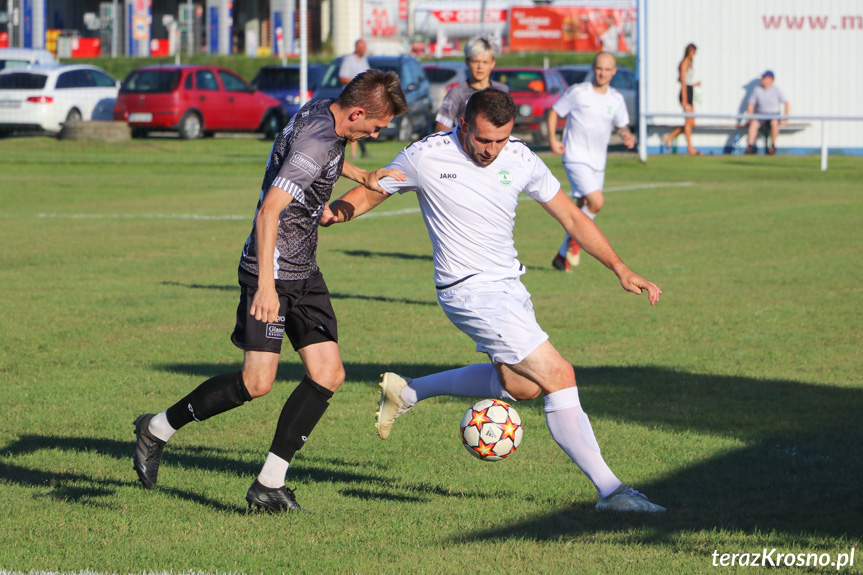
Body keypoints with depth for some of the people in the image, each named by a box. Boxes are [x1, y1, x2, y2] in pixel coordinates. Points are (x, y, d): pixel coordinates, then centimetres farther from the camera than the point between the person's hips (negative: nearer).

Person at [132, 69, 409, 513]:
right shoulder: (318, 141, -21)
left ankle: (269, 484, 0)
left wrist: (361, 175, 23)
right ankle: (158, 429, 8)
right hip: (272, 271, -10)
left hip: (304, 273, 10)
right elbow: (269, 213, -27)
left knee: (328, 374, -1)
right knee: (257, 382, -12)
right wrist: (266, 286, -32)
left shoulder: (319, 112, 8)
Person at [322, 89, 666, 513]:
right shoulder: (427, 157, -13)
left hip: (509, 286, 7)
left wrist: (620, 269, 1)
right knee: (558, 376, -14)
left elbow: (571, 216, 6)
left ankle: (407, 391, 28)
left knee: (520, 385, 16)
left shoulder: (521, 160, -1)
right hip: (471, 291, -7)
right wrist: (335, 212, -21)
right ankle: (609, 489, -9)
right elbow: (370, 193, 0)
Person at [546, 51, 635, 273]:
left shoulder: (616, 99, 7)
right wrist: (552, 138, -10)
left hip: (598, 162, 6)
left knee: (583, 209, 9)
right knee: (596, 202, -22)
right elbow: (554, 112, 3)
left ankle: (562, 255, 23)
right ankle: (575, 238, 3)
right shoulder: (577, 92, -7)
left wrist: (627, 135, -5)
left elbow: (621, 125, 18)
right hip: (576, 158, -6)